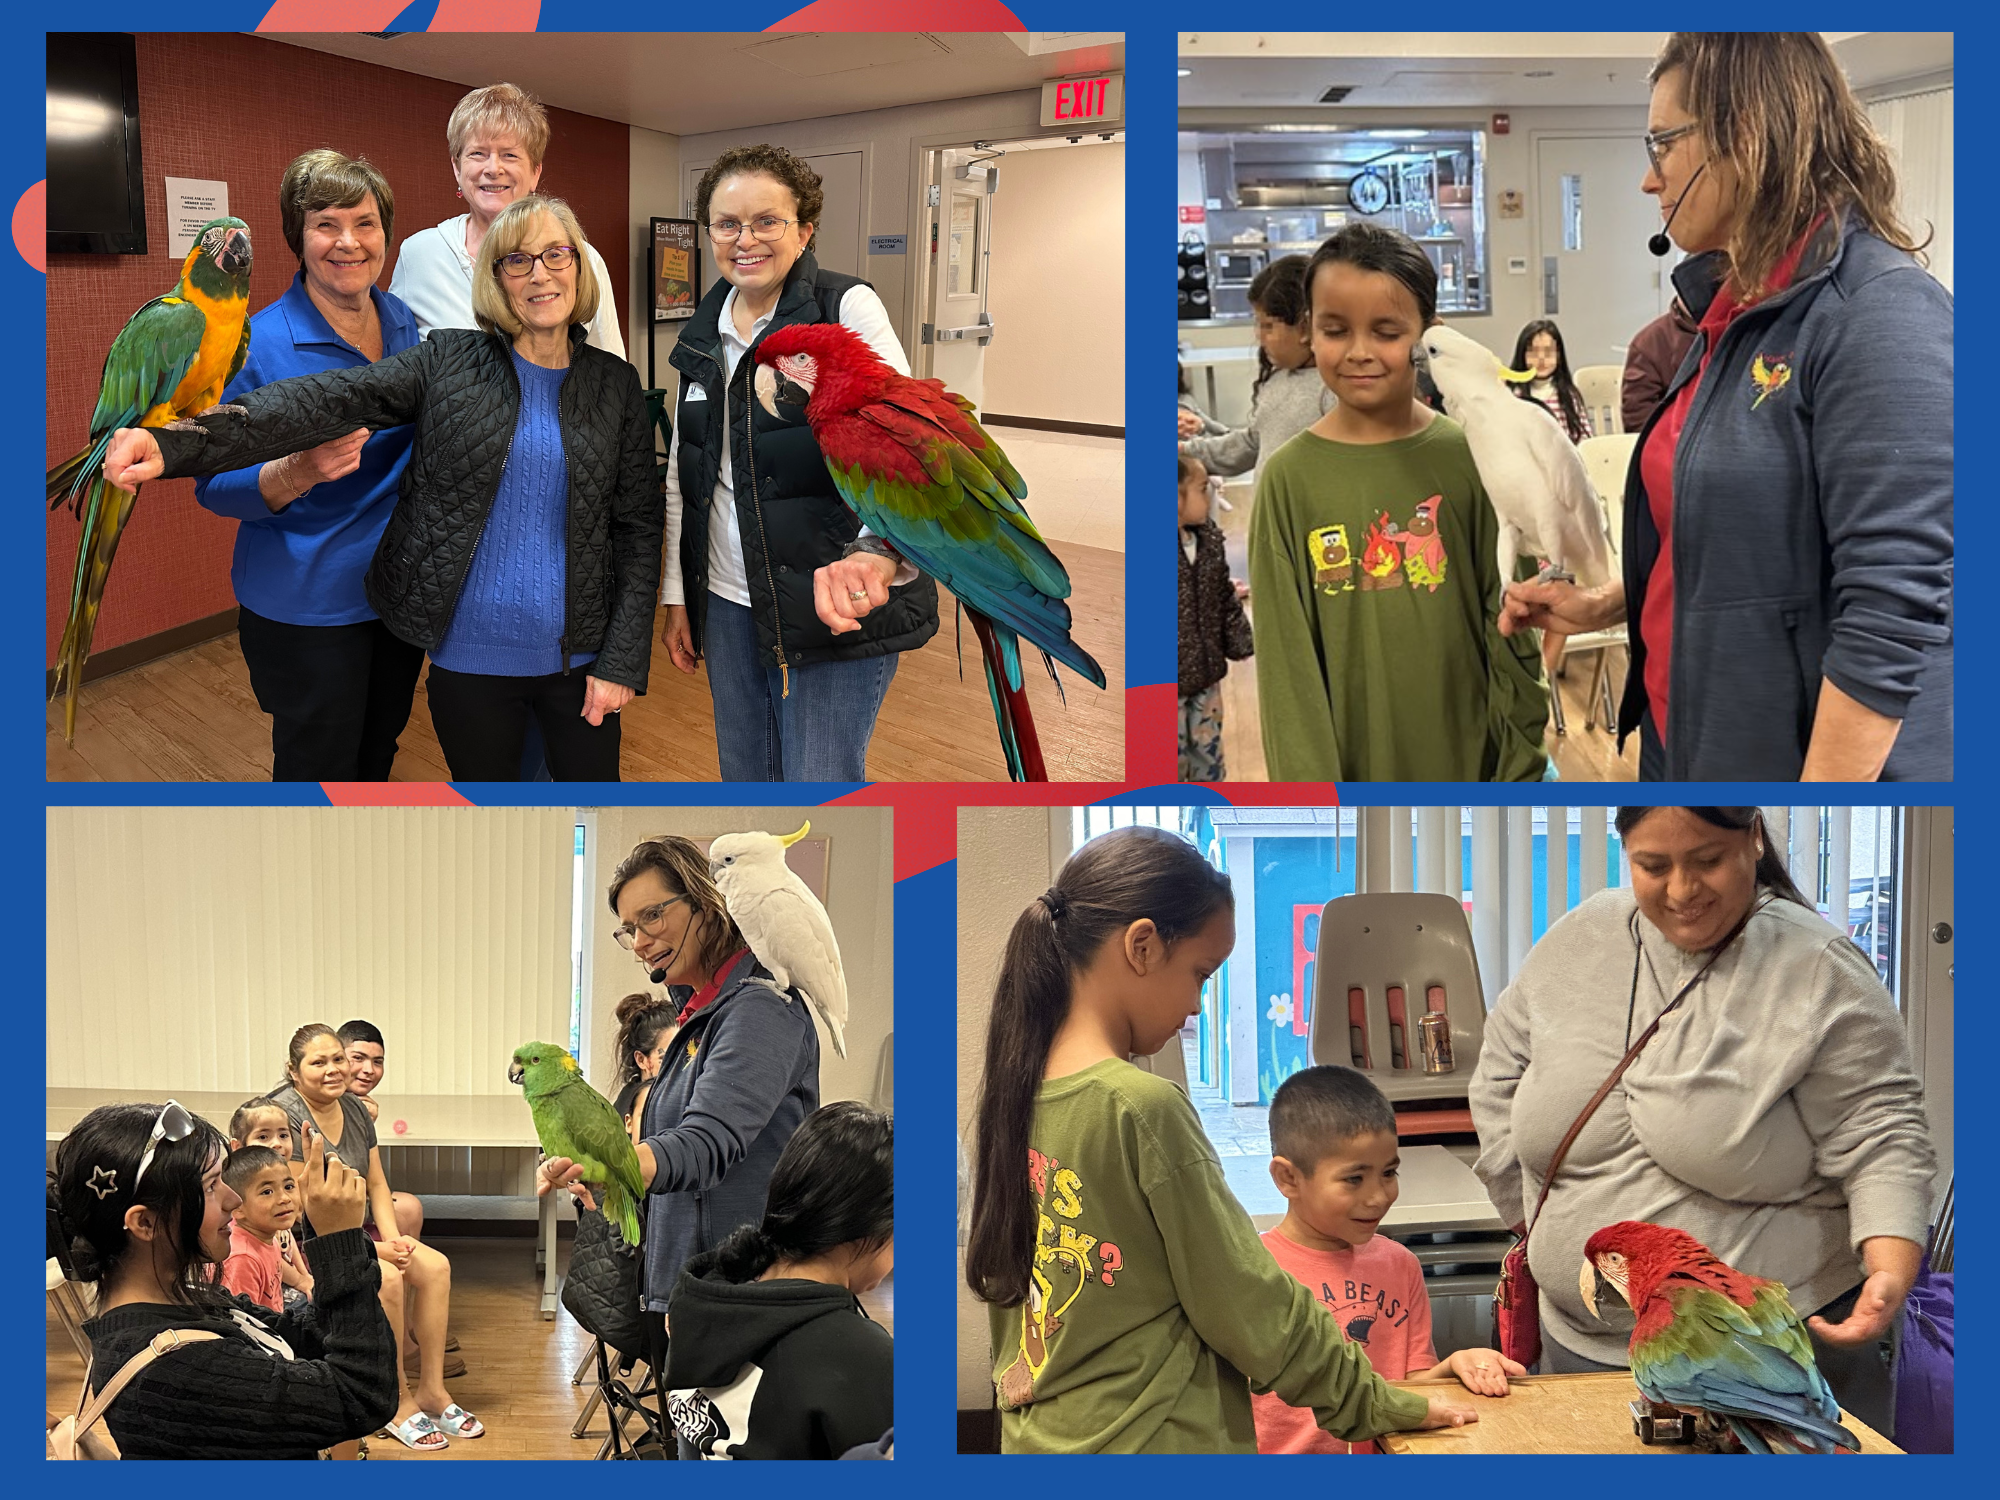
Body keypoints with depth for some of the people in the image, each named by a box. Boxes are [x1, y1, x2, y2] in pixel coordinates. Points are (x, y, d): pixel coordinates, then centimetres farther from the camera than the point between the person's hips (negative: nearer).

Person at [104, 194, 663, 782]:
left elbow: (638, 529, 5)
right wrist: (177, 443, -29)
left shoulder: (616, 385, 4)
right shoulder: (450, 362, -1)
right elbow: (330, 401, -15)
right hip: (469, 659, -1)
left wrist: (622, 660, -4)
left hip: (579, 658, 1)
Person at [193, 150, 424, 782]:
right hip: (306, 607, -6)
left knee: (376, 759, 20)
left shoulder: (405, 322, 3)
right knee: (319, 777, 3)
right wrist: (296, 473, -33)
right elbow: (215, 485, -17)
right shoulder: (259, 344, -15)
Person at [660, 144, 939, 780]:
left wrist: (878, 551, -42)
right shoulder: (703, 335, 10)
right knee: (745, 778, 13)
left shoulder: (848, 309, -9)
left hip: (836, 604, -6)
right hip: (726, 603, 6)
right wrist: (675, 597, 14)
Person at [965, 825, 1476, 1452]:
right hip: (1154, 1442, -8)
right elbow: (1251, 1308, -12)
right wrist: (1376, 1403, 0)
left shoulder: (1008, 1091, 4)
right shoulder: (1144, 1109, -18)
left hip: (1031, 1437, 8)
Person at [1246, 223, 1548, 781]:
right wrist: (1306, 779, -9)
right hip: (1350, 763, 0)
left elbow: (1510, 630, -1)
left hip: (1468, 755, 1)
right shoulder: (1290, 477, -4)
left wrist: (1520, 766, -3)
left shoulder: (1467, 458, -3)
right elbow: (1285, 656, -4)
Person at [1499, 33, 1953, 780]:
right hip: (1693, 745, 8)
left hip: (1804, 760, -8)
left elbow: (1894, 617, -24)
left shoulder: (1882, 318, -19)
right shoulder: (1735, 310, 8)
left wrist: (1818, 786, -24)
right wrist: (1605, 605, 10)